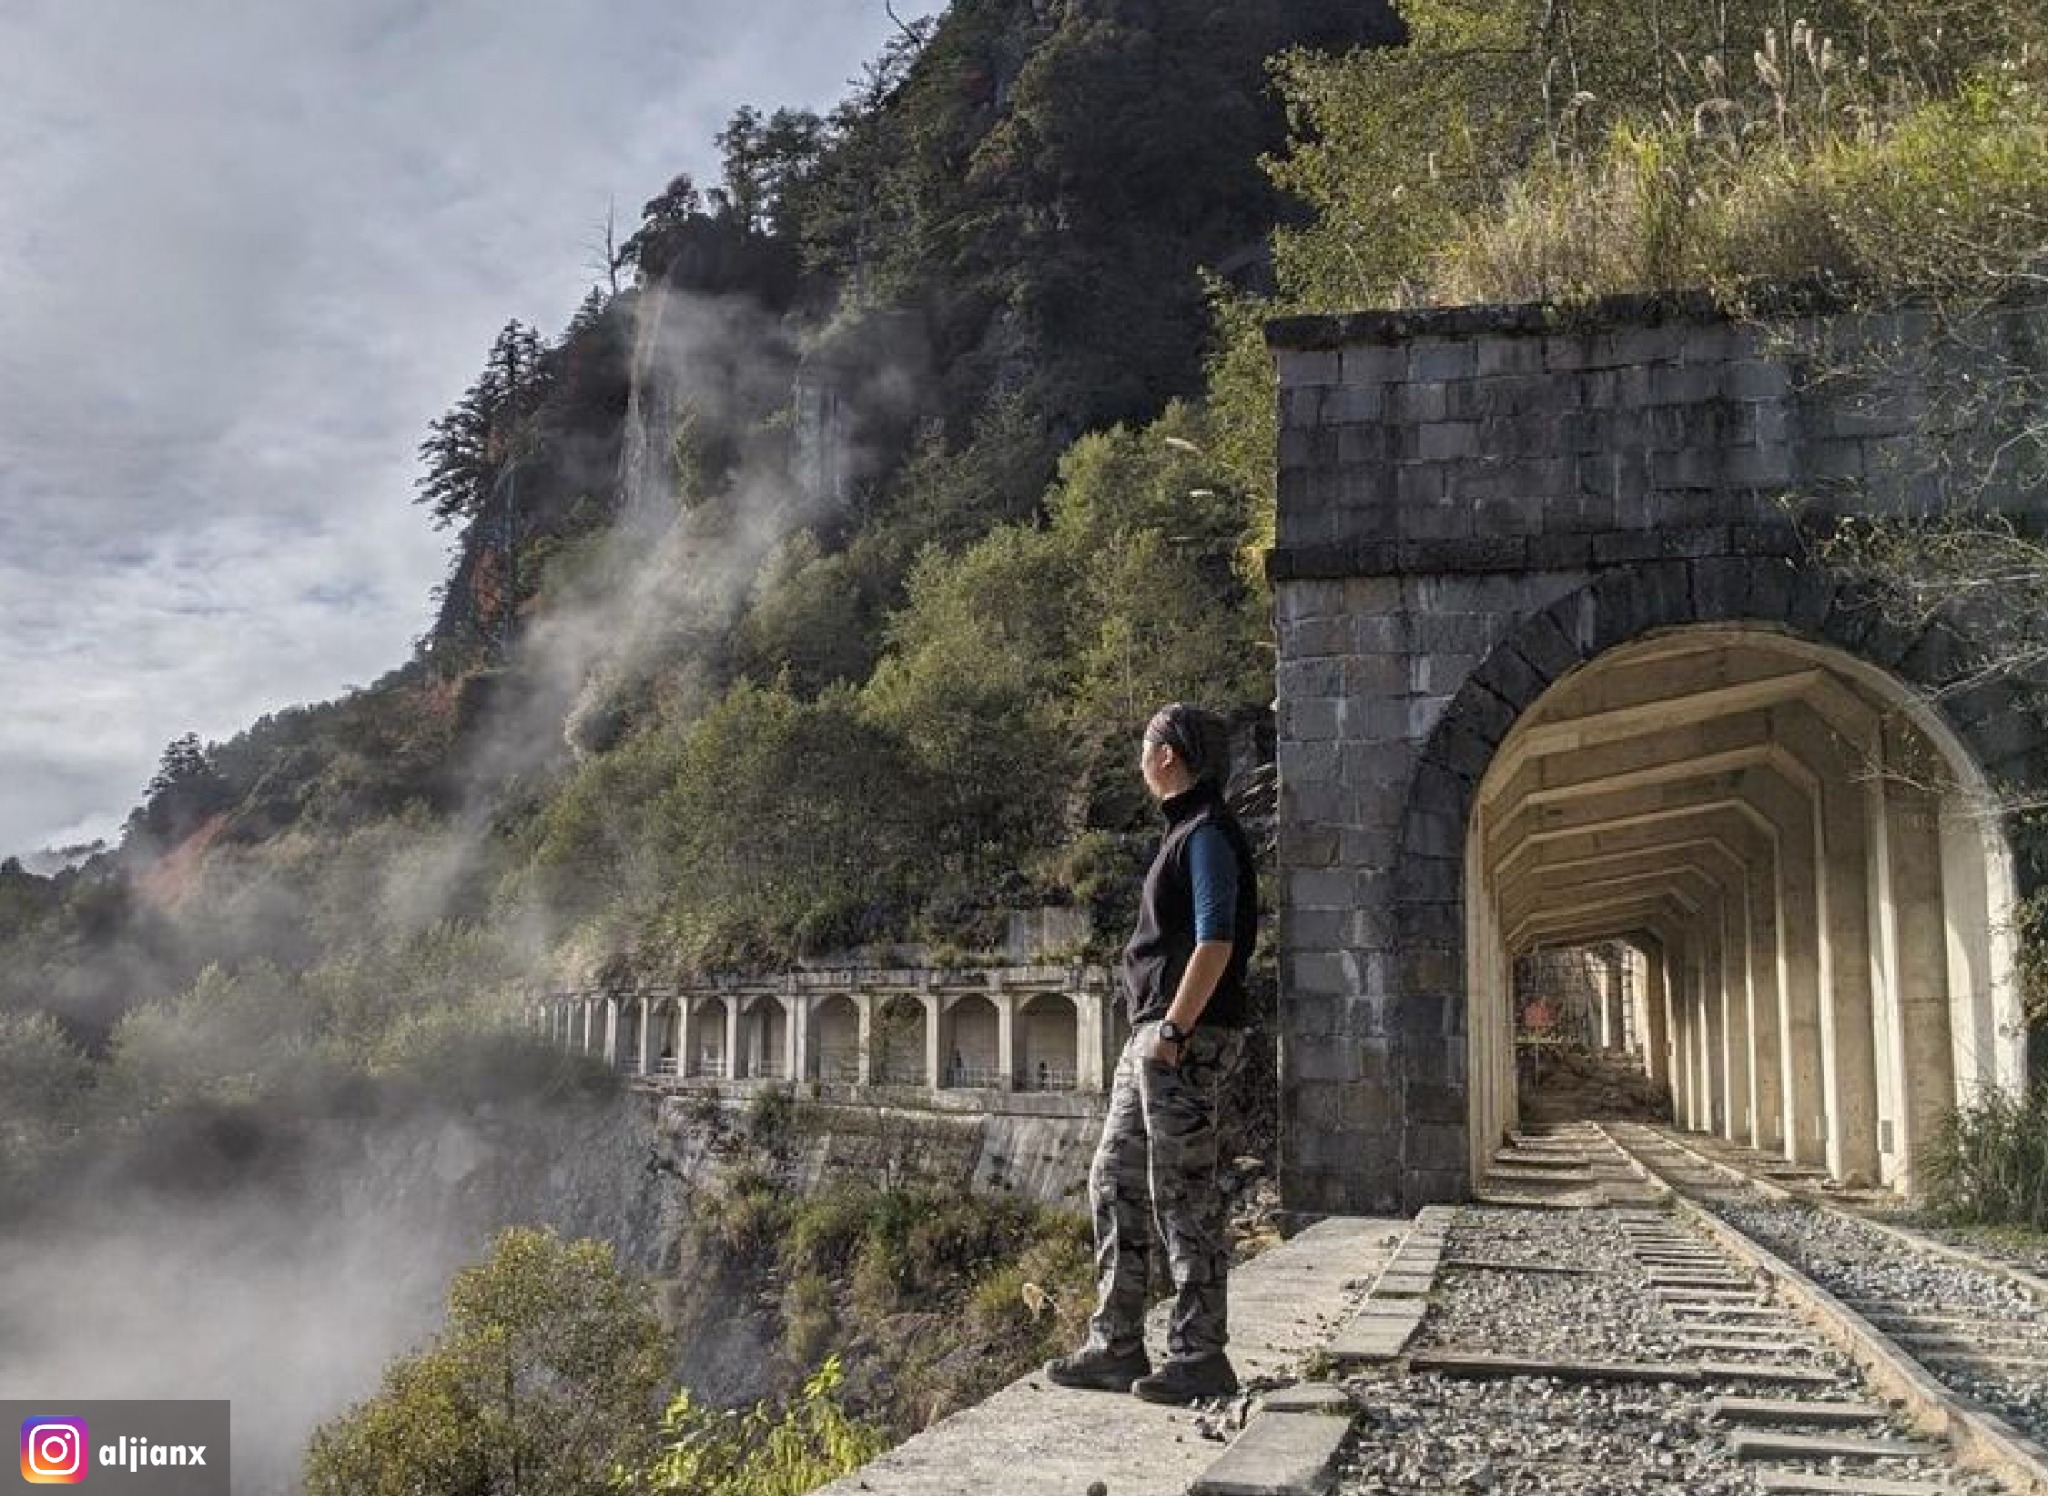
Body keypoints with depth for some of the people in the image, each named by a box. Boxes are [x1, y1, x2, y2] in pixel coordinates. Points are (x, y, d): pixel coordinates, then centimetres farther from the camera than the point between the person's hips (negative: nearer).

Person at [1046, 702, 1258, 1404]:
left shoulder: (1208, 833, -10)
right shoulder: (1185, 832, 20)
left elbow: (1215, 943, -19)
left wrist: (1173, 1030, -21)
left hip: (1187, 1038, -10)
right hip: (1153, 1036, 10)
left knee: (1183, 1195, -5)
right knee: (1115, 1185, 12)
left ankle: (1201, 1358, 4)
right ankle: (1116, 1347, 18)